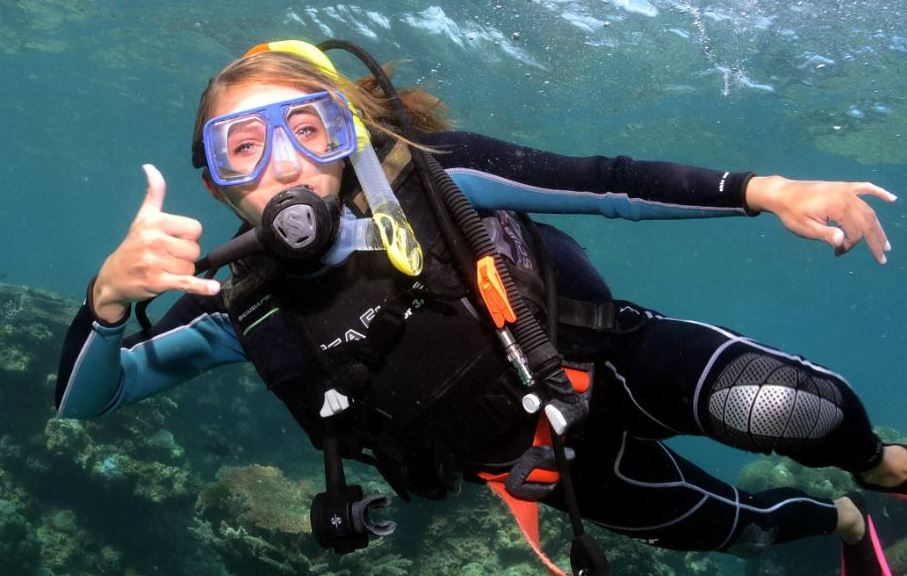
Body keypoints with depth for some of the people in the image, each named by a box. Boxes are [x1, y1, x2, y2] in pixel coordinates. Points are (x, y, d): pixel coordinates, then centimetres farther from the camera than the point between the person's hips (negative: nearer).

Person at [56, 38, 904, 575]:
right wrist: (109, 294, -34)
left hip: (610, 366, -2)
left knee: (788, 407, -28)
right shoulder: (247, 306, -13)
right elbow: (79, 404, -12)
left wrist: (767, 191, -26)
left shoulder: (427, 175, -18)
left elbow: (604, 183, -17)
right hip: (557, 458, 2)